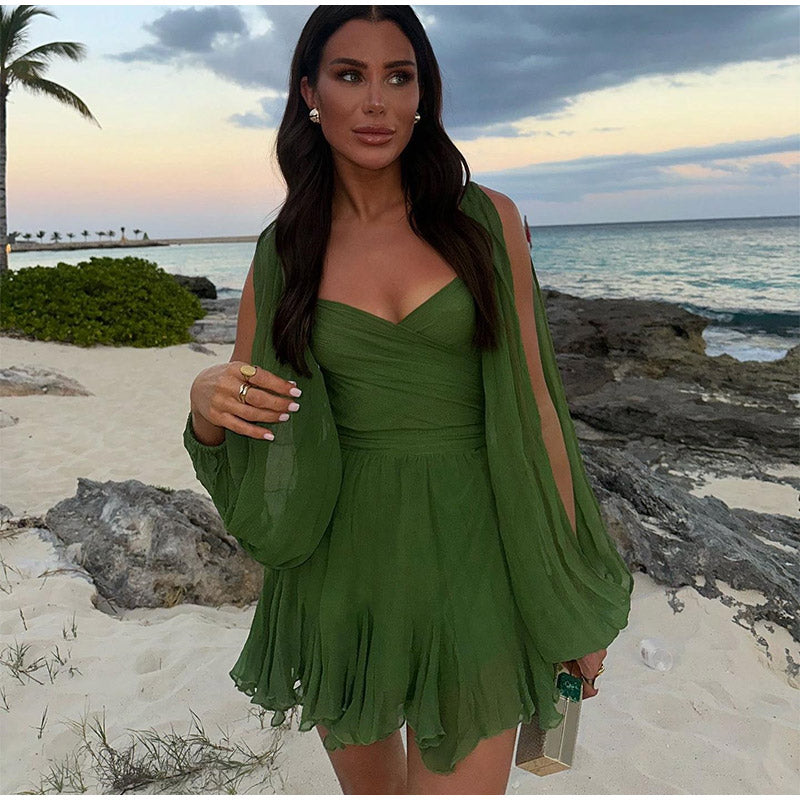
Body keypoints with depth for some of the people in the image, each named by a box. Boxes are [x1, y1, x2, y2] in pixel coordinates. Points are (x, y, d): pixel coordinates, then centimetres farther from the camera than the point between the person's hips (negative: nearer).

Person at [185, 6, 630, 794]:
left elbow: (532, 404, 0)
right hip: (339, 569, 2)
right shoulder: (284, 251, 2)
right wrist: (206, 400, -16)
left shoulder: (486, 219, -2)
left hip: (468, 564, -1)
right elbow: (229, 452, 8)